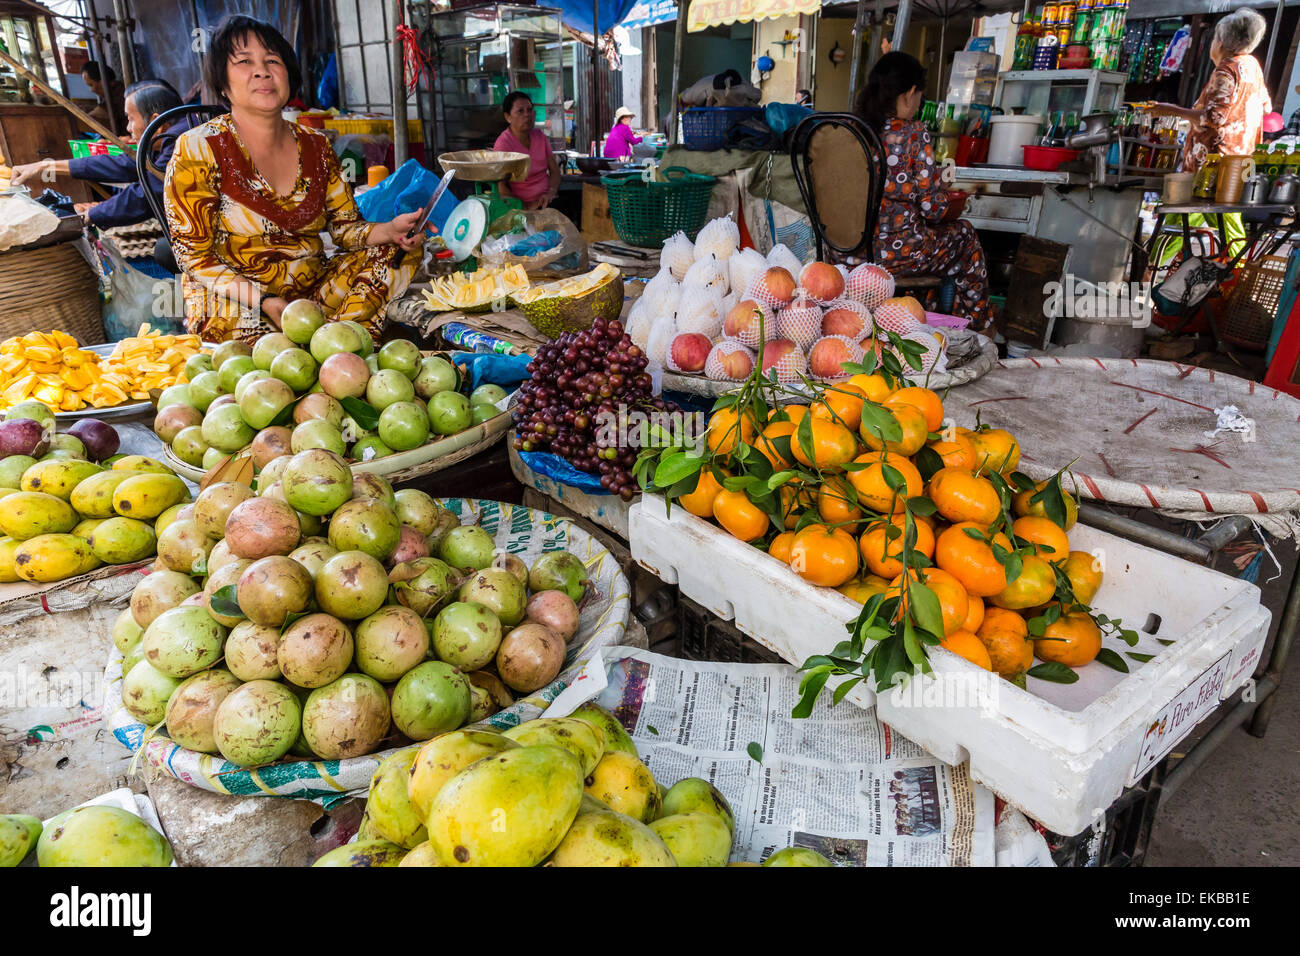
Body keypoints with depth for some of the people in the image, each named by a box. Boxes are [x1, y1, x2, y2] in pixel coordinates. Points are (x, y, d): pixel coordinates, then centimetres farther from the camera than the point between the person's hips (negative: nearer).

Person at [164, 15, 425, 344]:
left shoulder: (315, 146, 7)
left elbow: (345, 228, 9)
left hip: (315, 288, 6)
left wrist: (391, 230, -14)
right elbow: (195, 256, -8)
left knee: (400, 251, -12)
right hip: (235, 305, -6)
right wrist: (265, 301, -23)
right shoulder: (198, 150, -7)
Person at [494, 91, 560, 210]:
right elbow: (500, 188, -14)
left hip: (547, 200, 7)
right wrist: (526, 207, -23)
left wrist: (551, 192, -10)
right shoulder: (502, 144, -9)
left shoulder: (539, 135, 11)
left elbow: (554, 170, 10)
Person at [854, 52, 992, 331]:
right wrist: (944, 193, 11)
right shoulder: (914, 134, -14)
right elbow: (933, 208, -13)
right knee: (964, 233, 25)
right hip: (897, 253, -6)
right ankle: (977, 326, 39)